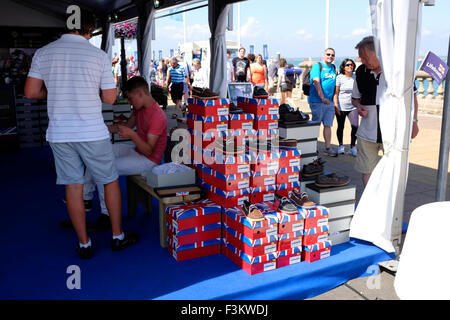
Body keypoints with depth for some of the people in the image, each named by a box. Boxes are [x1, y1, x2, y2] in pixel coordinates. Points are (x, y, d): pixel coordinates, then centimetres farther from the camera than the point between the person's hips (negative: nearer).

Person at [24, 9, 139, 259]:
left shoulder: (43, 53, 2)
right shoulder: (99, 56, -5)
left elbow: (31, 92, 2)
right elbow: (110, 98, -2)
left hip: (59, 133, 3)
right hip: (93, 133, -3)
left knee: (73, 186, 10)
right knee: (111, 182, 13)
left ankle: (84, 245, 19)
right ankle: (118, 237, 23)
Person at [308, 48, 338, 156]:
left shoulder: (333, 67, 16)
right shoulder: (317, 66, -5)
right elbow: (316, 82, -17)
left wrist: (333, 99, 13)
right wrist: (322, 98, -25)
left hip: (329, 102, 6)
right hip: (317, 101, -6)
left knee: (328, 125, 7)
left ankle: (328, 148, 12)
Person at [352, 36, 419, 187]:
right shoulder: (361, 71, 4)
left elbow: (411, 96, 6)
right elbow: (355, 97, 17)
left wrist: (413, 120, 2)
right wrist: (358, 106, -6)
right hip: (367, 132, 3)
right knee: (366, 170, 7)